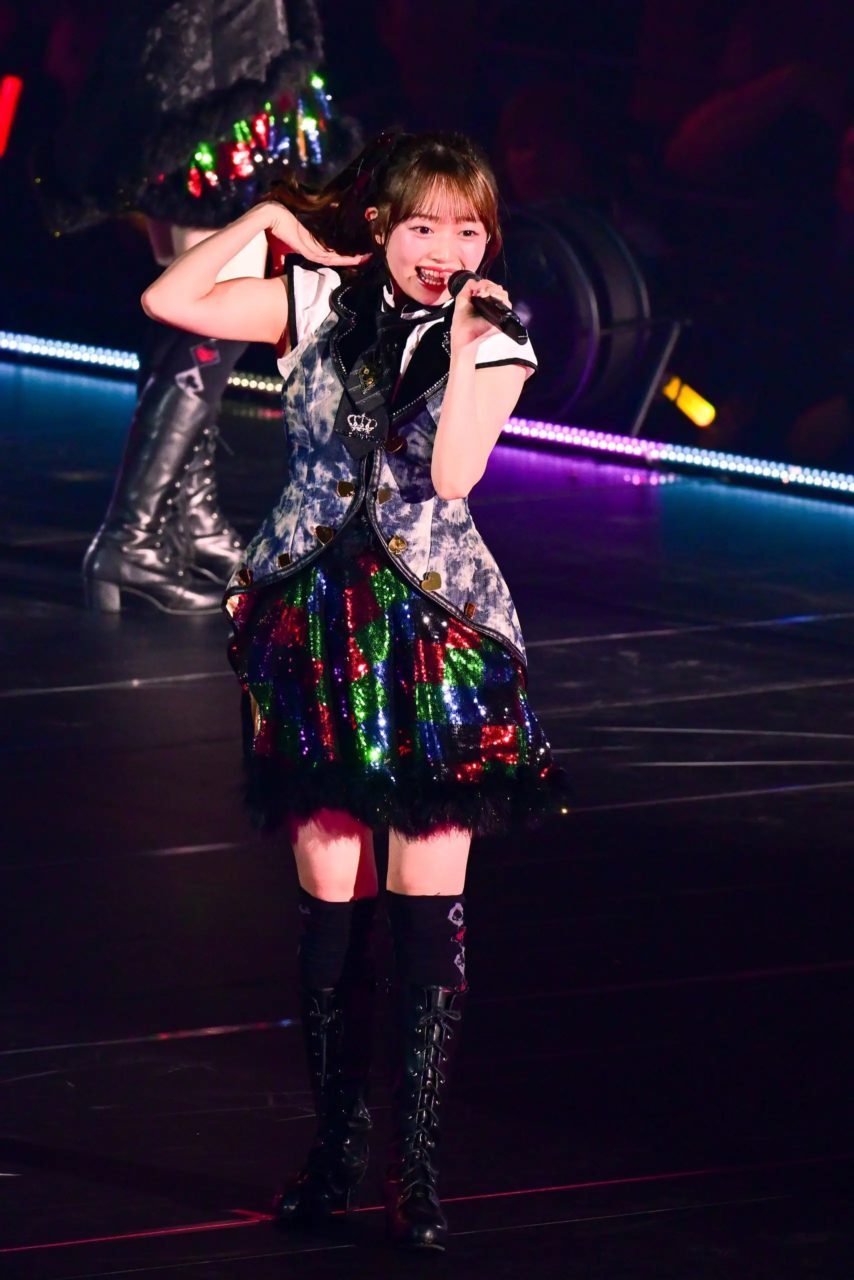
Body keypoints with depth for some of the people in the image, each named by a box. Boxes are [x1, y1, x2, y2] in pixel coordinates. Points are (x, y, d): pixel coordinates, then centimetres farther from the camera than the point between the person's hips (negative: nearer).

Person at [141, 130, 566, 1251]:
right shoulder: (319, 302, 4)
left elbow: (453, 474, -13)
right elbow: (170, 301, -2)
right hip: (316, 624, 1)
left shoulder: (497, 342, 1)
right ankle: (338, 1134, 17)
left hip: (436, 630, -1)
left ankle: (417, 1160, -1)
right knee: (332, 898, 4)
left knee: (431, 903, -5)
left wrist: (464, 348, -20)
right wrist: (267, 221, -2)